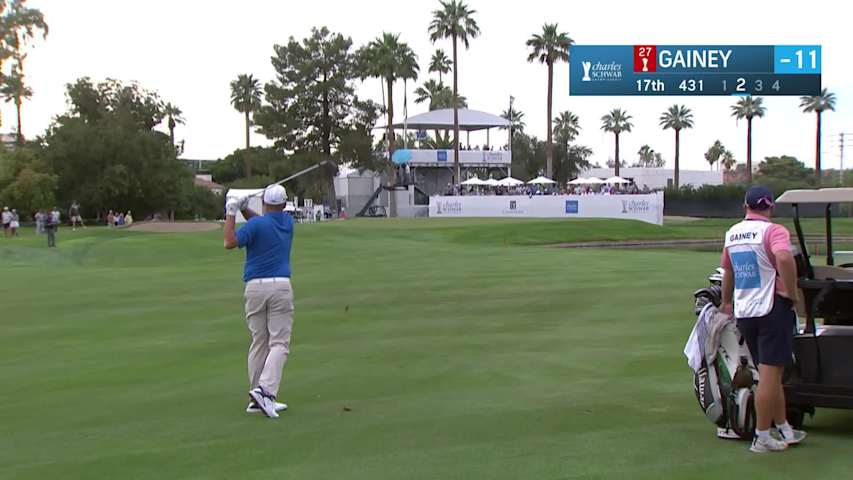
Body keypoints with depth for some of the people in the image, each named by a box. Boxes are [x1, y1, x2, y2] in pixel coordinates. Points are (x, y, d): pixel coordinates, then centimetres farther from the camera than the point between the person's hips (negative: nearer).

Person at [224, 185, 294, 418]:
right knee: (279, 343, -3)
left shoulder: (257, 224, -5)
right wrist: (244, 208, 12)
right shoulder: (288, 222, 9)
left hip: (255, 287, 0)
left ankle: (257, 398, 12)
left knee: (258, 343, 9)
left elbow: (230, 243, -11)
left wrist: (231, 214, -3)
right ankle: (265, 389, -22)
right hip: (280, 286, 0)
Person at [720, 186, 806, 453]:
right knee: (770, 374, -2)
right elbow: (784, 258, -32)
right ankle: (762, 438, 0)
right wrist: (791, 292, -20)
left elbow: (727, 271, 24)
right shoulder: (772, 231, -11)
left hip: (743, 312, 7)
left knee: (771, 373, 17)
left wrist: (726, 302, 37)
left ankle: (784, 430, 24)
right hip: (772, 308, -7)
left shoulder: (732, 233, 12)